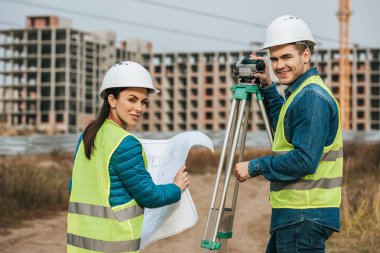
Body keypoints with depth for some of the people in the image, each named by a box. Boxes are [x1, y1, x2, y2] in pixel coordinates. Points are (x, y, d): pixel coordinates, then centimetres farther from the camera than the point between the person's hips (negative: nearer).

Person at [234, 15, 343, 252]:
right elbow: (286, 130, 30)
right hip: (294, 211, 10)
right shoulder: (300, 92, 14)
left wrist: (255, 167, -13)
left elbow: (305, 160, -23)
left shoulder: (312, 98, -17)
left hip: (304, 215, -10)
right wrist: (268, 88, 19)